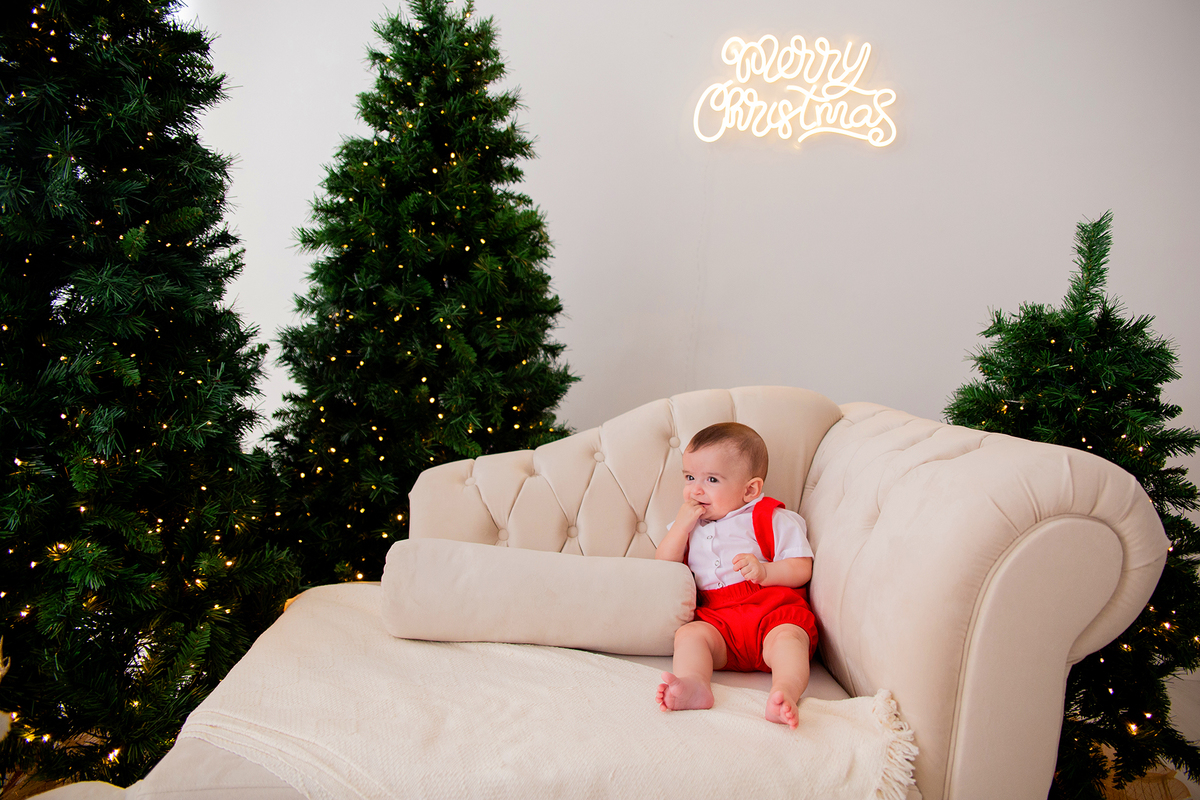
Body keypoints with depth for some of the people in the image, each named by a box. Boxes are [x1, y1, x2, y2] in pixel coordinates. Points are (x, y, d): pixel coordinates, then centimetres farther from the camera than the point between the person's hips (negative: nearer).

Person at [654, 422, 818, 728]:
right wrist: (682, 525, 2)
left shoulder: (773, 519, 7)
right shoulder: (688, 523, 21)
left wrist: (764, 571, -18)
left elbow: (802, 569, 1)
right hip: (715, 617, 3)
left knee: (787, 636, -33)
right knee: (689, 634, -26)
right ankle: (694, 685, -50)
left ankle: (785, 692, -56)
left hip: (774, 610, -3)